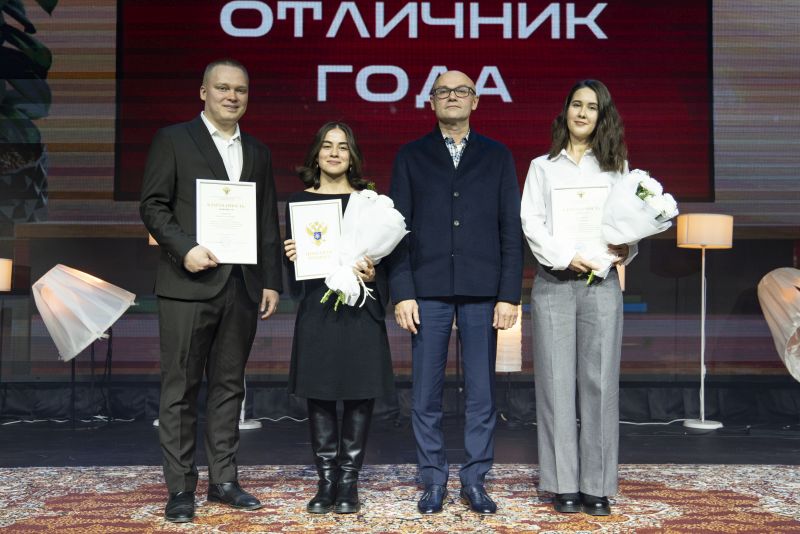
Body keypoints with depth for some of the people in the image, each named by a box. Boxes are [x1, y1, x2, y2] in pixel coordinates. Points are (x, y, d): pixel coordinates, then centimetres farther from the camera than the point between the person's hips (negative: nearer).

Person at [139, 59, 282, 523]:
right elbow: (153, 206, -2)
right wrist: (185, 249, -16)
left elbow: (269, 223, 15)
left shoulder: (258, 153, 17)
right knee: (181, 389, 1)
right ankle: (181, 488, 8)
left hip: (242, 287, 4)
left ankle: (224, 480, 18)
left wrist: (272, 282, 9)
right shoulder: (173, 140, 4)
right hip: (189, 284, -4)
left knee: (229, 387, 9)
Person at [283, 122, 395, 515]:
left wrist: (373, 273, -12)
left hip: (360, 309, -1)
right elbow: (292, 256, 14)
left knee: (359, 397, 1)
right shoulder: (299, 201, 10)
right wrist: (291, 257, -8)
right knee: (319, 397, 3)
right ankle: (325, 483, 13)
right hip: (316, 310, 1)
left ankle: (348, 483, 11)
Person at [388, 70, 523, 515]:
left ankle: (475, 479, 15)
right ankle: (434, 480, 15)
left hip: (482, 291, 0)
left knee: (481, 391, 3)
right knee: (427, 393, 3)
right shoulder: (411, 157, 10)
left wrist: (510, 294, -2)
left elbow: (511, 229, 6)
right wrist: (402, 292, -4)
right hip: (428, 290, 0)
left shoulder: (498, 156, 11)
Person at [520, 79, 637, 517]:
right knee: (556, 382, -2)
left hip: (601, 282, 1)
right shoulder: (542, 167, 12)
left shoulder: (616, 167, 15)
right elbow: (531, 222, 2)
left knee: (599, 382, -2)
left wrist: (626, 250, -11)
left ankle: (597, 486, 4)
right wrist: (565, 256, -12)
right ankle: (563, 485, 5)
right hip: (553, 282, 0)